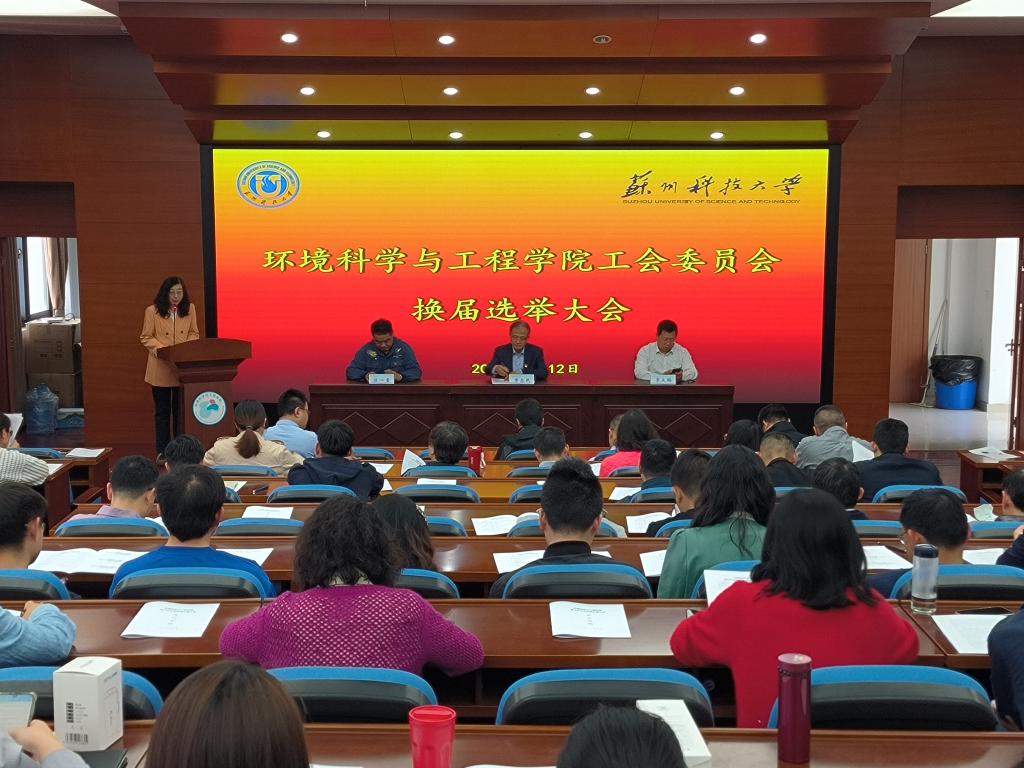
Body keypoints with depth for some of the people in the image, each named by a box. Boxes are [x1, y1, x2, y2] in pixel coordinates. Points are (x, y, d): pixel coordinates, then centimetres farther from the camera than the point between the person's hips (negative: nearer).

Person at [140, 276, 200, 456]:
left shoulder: (190, 308, 4)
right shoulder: (152, 311, -5)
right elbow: (145, 337, -1)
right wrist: (161, 349, -17)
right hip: (161, 368, -2)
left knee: (181, 409, 7)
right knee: (162, 411, 8)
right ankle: (162, 452, 14)